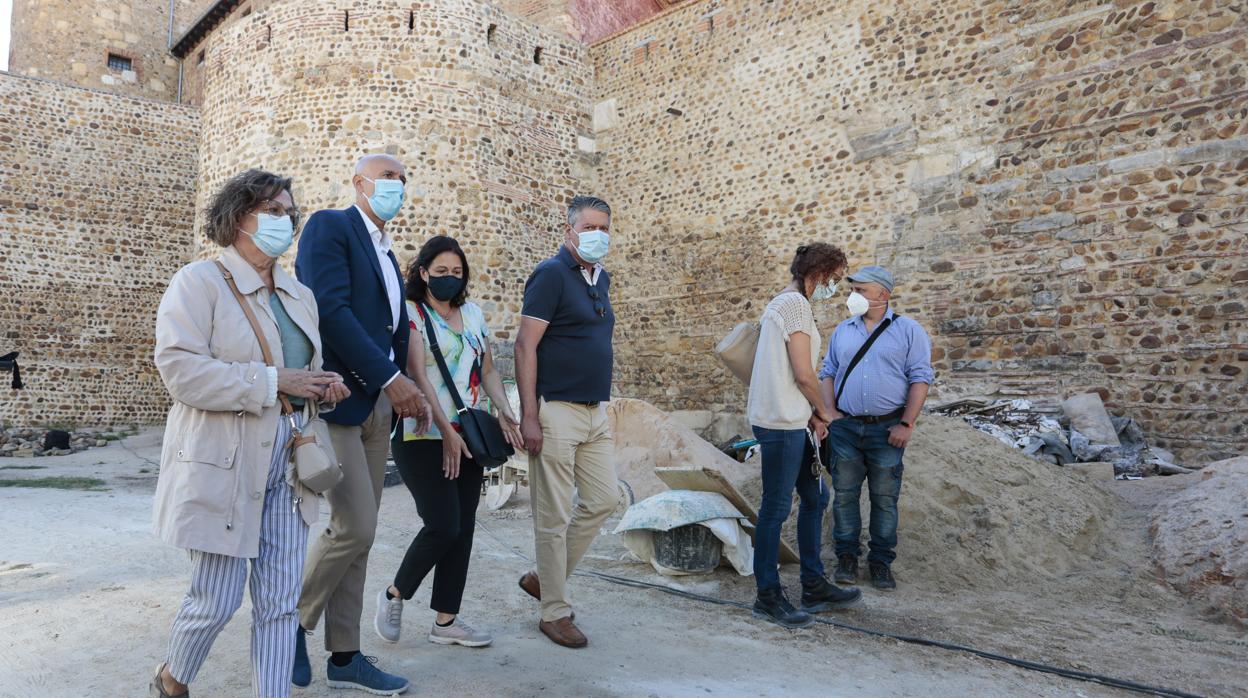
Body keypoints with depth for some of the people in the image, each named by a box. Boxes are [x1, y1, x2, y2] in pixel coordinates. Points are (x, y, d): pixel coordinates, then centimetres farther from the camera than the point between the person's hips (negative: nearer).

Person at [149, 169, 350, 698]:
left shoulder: (300, 295, 16)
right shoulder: (199, 282, -5)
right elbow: (181, 369, -16)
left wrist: (323, 386, 2)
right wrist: (274, 381, -19)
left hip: (286, 461, 6)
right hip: (224, 464, -6)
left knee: (280, 602, 6)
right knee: (216, 600, 5)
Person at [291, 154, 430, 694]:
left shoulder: (386, 253, 21)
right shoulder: (330, 227, -4)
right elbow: (329, 308, -17)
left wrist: (407, 393, 3)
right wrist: (390, 377, -19)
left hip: (378, 405, 8)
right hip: (337, 398, -8)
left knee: (359, 533, 9)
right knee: (353, 527, -10)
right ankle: (294, 620, 16)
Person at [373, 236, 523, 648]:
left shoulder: (473, 314, 13)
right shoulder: (411, 313, -4)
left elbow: (487, 370, 13)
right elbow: (419, 377, -12)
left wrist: (506, 414, -3)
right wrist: (446, 432, -17)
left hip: (467, 437, 6)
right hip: (423, 437, -6)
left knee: (463, 529, 5)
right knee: (443, 526, -11)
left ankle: (446, 621, 15)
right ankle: (394, 595, 15)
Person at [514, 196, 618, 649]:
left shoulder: (601, 278, 15)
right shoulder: (552, 274, -10)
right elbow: (525, 346, -15)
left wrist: (603, 406, 19)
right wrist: (529, 416, -20)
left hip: (596, 411, 9)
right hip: (556, 411, -8)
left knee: (603, 500, 11)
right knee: (554, 516, 1)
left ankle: (542, 578, 26)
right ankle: (555, 612, 15)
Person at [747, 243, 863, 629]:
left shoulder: (782, 303, 19)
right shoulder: (795, 304, -13)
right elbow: (804, 375, -16)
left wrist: (811, 415, 12)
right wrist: (823, 412, 1)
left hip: (791, 422, 11)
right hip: (781, 423, -11)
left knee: (815, 497, 16)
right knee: (777, 507, -2)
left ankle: (814, 586, 26)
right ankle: (768, 596, 9)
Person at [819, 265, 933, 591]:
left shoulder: (908, 330, -1)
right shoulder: (842, 331, 11)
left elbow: (920, 378, -5)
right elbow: (828, 372, 14)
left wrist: (906, 424, -11)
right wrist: (830, 412, 0)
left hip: (887, 429, -3)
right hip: (845, 427, 3)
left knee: (885, 498, 5)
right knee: (844, 494, 6)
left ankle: (881, 561, 16)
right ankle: (847, 556, 17)